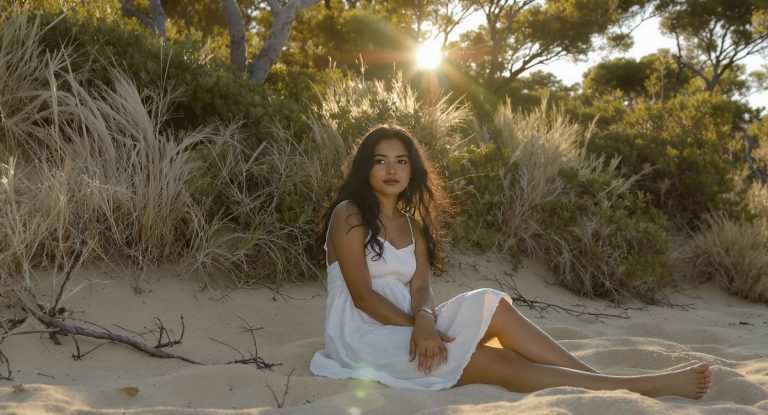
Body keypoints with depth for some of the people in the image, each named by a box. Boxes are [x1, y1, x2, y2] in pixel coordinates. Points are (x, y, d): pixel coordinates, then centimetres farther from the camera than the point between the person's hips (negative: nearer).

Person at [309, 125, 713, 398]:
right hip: (364, 335, -7)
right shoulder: (348, 216, -8)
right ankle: (640, 388, -25)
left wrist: (424, 323, -24)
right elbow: (363, 295, -15)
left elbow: (420, 289, -2)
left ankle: (598, 379, -23)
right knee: (498, 362, -20)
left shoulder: (412, 224, 13)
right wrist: (419, 328, -20)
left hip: (401, 325, 7)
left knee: (494, 307, -19)